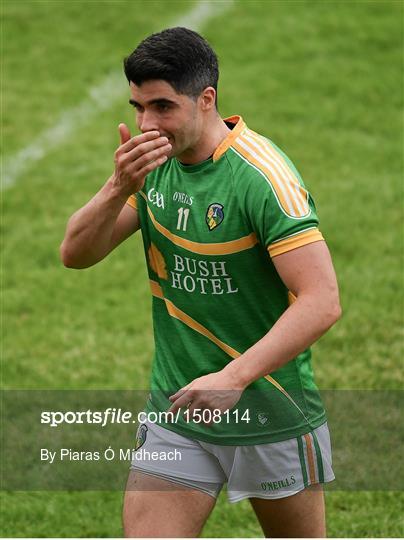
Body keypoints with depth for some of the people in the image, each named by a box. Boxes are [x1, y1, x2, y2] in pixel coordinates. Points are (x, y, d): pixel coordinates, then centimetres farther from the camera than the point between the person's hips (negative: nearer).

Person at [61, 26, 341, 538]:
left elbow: (321, 301, -26)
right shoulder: (154, 160, 2)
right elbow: (75, 254, -1)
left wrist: (233, 378, -32)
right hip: (175, 412, 5)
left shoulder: (261, 175, -20)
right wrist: (118, 187, -20)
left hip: (272, 417, -5)